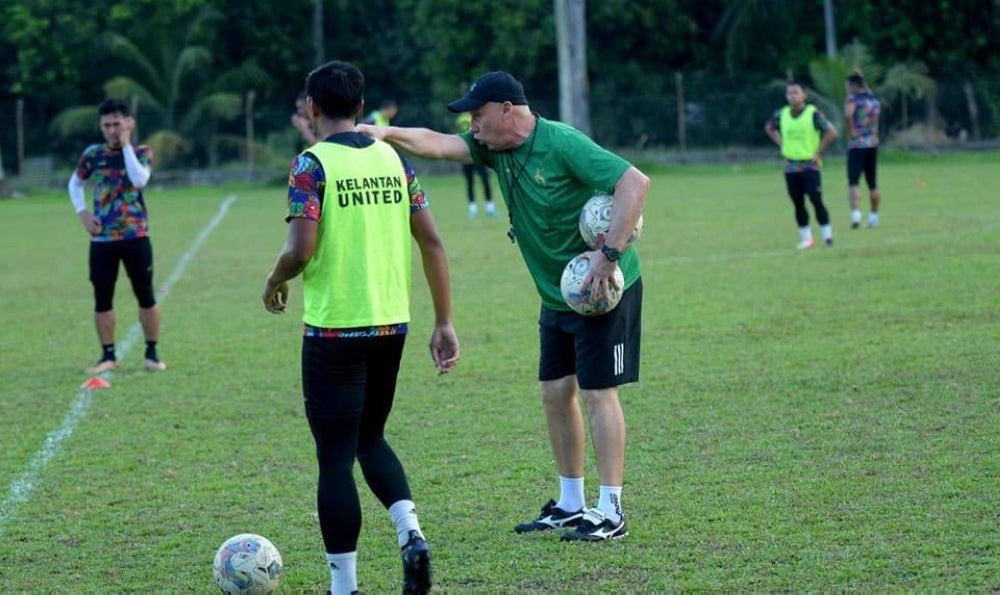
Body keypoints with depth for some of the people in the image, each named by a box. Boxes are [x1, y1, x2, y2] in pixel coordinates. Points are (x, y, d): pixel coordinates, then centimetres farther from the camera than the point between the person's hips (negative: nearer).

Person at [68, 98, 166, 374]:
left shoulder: (141, 152, -2)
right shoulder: (93, 154, 3)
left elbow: (140, 180, -22)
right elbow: (75, 183, 18)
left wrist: (126, 145, -17)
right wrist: (82, 212, 2)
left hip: (135, 237, -2)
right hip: (102, 240, 2)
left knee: (145, 296, 1)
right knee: (102, 299, 2)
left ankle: (152, 354, 11)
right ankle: (108, 356, 12)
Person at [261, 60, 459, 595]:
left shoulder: (313, 164, -10)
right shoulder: (393, 159, 6)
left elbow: (301, 251, -19)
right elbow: (431, 242, 5)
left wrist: (275, 282, 3)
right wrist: (444, 323, 10)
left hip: (334, 330, -6)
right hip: (392, 324, 6)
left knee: (335, 457, 3)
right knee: (370, 437, 23)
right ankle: (410, 532, 2)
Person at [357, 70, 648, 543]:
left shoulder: (562, 145, -22)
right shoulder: (495, 149, 3)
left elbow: (635, 182, -28)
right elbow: (437, 144, -5)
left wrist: (608, 254, -31)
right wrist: (388, 134, -24)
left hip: (603, 290, -8)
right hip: (556, 296, 8)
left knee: (597, 392, -6)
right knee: (555, 392, 10)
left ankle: (611, 513, -2)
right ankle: (571, 505, 21)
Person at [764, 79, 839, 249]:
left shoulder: (813, 114, -11)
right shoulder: (782, 114, 4)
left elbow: (832, 132, -14)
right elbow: (769, 128, 23)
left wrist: (819, 152, -11)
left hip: (809, 165, -5)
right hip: (790, 166, 5)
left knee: (816, 201, -8)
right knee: (798, 203, 7)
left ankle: (827, 235, -1)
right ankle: (806, 238, 13)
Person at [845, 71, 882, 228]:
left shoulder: (853, 98, -9)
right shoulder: (874, 100, 10)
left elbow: (848, 114, -26)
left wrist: (851, 130, -14)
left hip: (856, 145, -6)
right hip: (873, 144, 6)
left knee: (853, 182, -9)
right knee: (872, 183, 15)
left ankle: (855, 212, -27)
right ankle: (874, 215, 21)